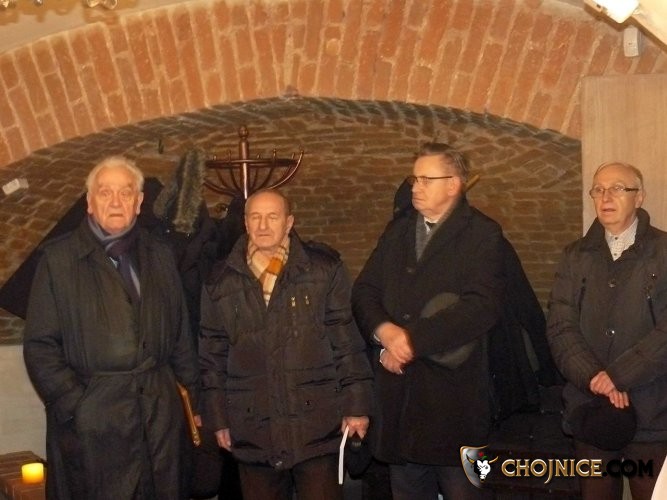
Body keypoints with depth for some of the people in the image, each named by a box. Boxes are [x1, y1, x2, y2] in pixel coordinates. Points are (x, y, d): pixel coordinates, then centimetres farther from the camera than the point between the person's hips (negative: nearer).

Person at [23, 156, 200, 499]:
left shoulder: (159, 256, 12)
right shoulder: (58, 258, 0)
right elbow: (40, 347, -3)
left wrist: (194, 397, 10)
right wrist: (74, 405, -11)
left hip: (163, 418, 4)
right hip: (92, 423, -4)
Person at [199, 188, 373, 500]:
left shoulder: (324, 269, 1)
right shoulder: (222, 284, 7)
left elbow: (348, 343, 1)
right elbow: (213, 357, 11)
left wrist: (356, 405, -1)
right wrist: (218, 418, 10)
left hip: (317, 425, -2)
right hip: (253, 432, 2)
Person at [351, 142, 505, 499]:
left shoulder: (482, 234, -3)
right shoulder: (398, 230, 16)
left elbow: (482, 308, -16)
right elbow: (364, 291, 11)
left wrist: (413, 339, -17)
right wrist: (385, 331, -10)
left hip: (452, 389, -5)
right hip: (397, 390, 5)